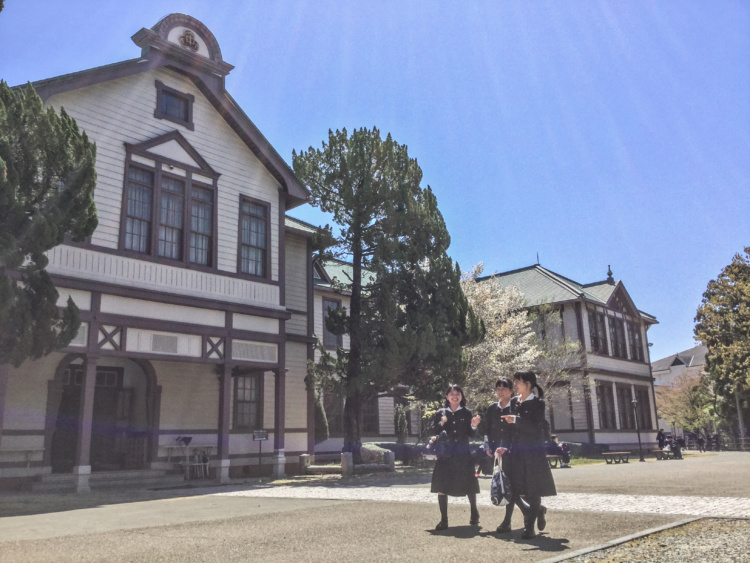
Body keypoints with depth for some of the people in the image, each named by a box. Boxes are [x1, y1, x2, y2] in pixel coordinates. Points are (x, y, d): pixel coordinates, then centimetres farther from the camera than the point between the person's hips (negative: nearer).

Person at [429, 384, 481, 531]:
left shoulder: (467, 413, 3)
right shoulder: (440, 413, 4)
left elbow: (471, 434, 2)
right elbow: (433, 431, 1)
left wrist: (474, 426, -17)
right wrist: (441, 423, -16)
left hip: (463, 454, 0)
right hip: (445, 453, 0)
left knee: (468, 485, 8)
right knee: (441, 486, -3)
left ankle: (474, 513, 33)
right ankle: (443, 520, 9)